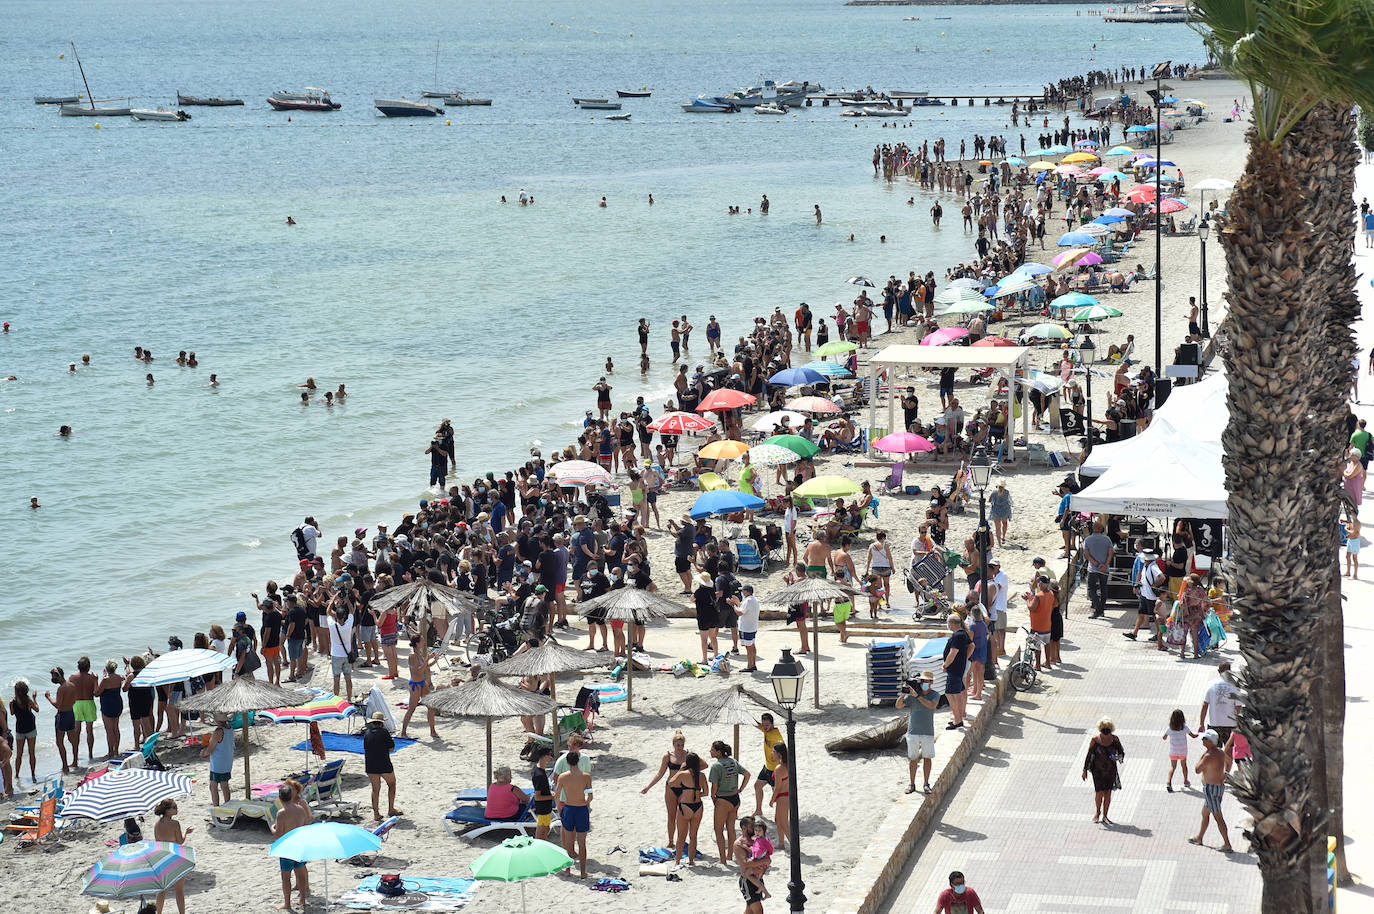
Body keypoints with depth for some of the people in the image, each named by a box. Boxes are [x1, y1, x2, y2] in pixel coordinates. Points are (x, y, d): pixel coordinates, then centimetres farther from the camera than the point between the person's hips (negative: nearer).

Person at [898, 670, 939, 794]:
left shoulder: (934, 695, -3)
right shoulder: (911, 694, -2)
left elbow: (932, 706, -23)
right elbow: (898, 706, -7)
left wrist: (917, 696, -28)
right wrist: (903, 694, -24)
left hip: (928, 733, 0)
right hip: (913, 732, 0)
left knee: (927, 758, 7)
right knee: (912, 759, 6)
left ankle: (926, 784, 18)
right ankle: (911, 784, 15)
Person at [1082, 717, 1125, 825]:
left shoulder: (1114, 739, -5)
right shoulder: (1095, 740, -11)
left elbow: (1122, 752, 2)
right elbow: (1089, 755, -5)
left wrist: (1119, 757, -22)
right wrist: (1085, 770, -4)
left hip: (1111, 770, 2)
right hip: (1098, 770, -2)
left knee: (1108, 793, 4)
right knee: (1099, 792, -6)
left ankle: (1105, 816, 18)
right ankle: (1097, 812, 23)